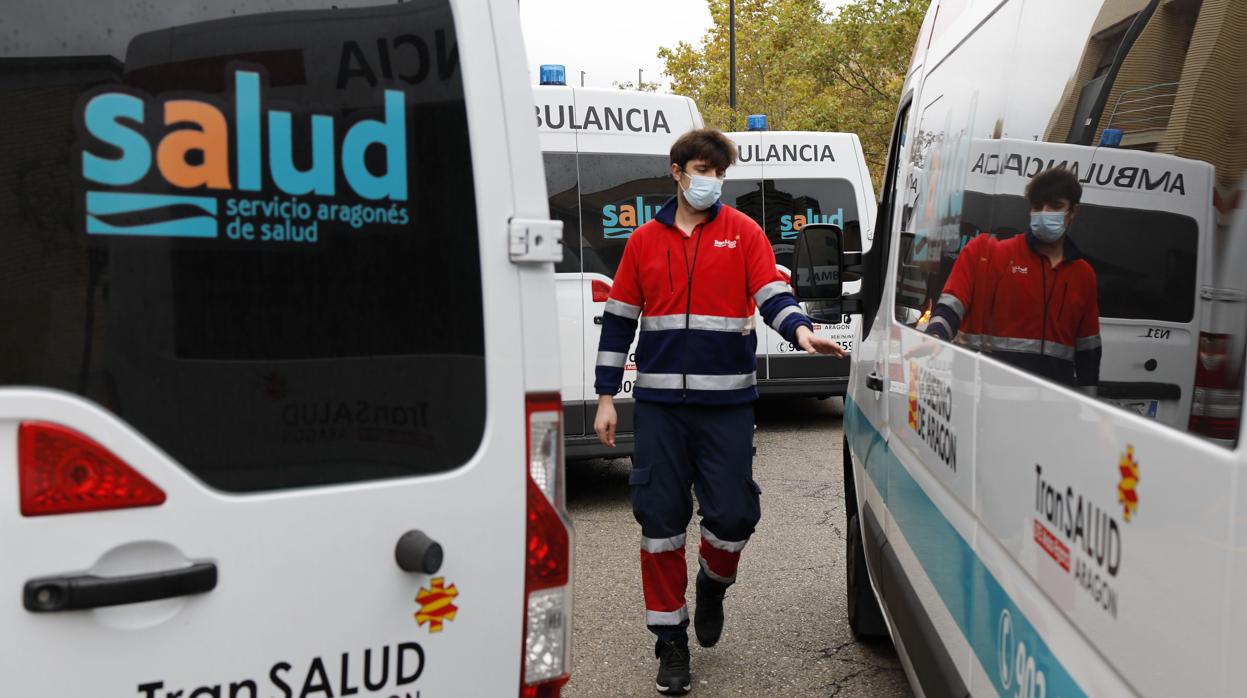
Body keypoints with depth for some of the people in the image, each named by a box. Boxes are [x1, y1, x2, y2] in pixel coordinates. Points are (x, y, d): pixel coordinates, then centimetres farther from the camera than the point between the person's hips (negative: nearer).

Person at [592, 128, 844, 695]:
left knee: (732, 514, -4)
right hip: (659, 400, 1)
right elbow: (618, 320, 11)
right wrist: (606, 397, 7)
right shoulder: (644, 241, 8)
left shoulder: (742, 233, 5)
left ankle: (713, 584, 32)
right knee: (661, 520, 2)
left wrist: (800, 330, -26)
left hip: (727, 400, -1)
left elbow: (772, 294, -4)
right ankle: (671, 642, 16)